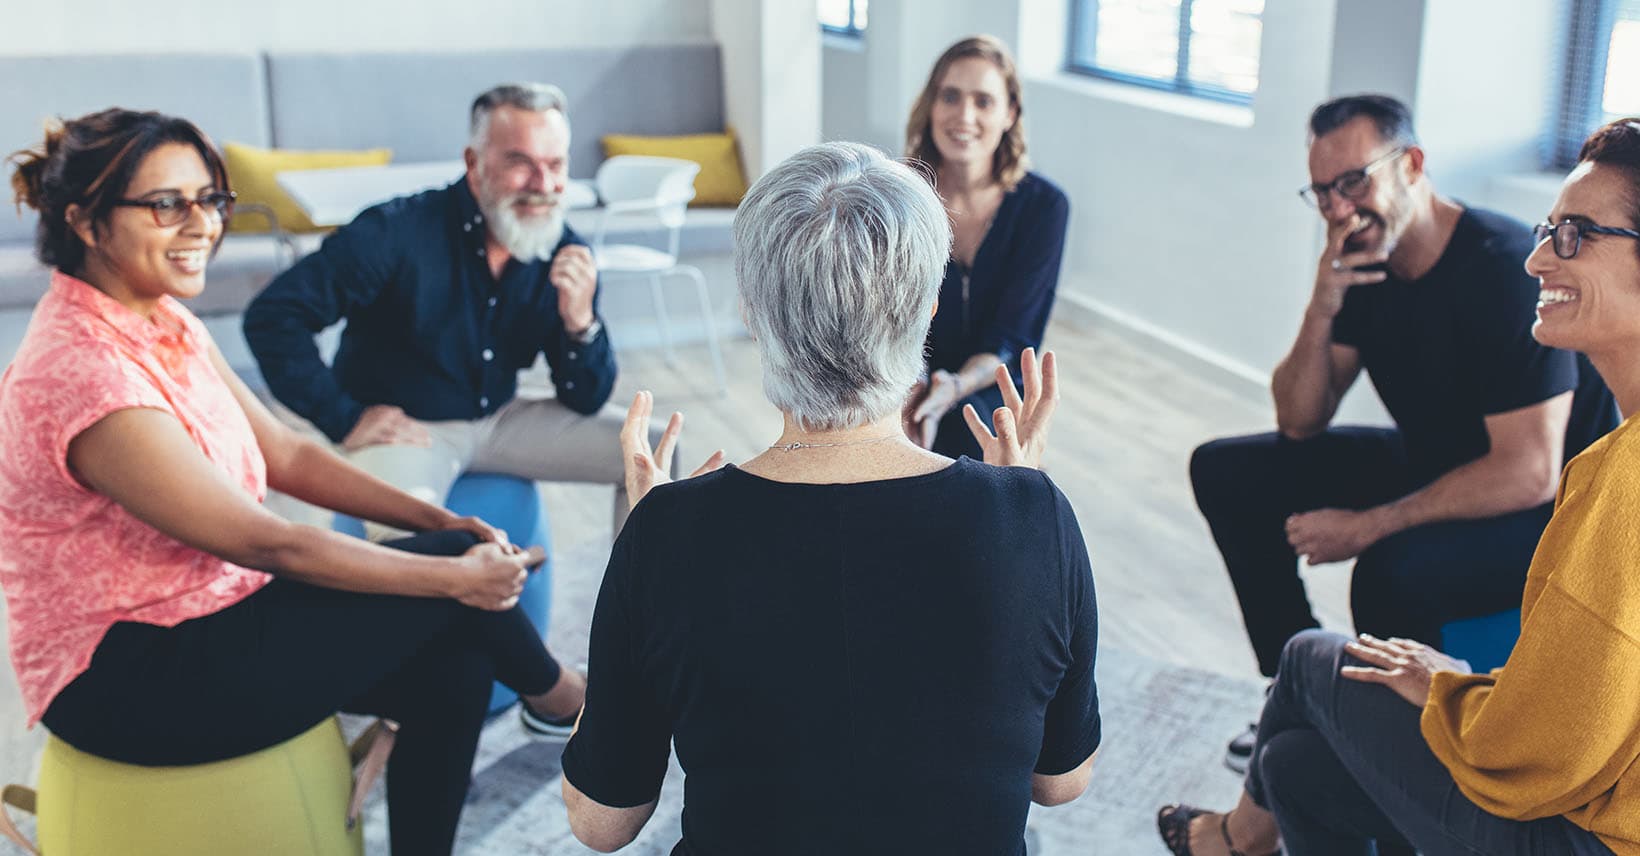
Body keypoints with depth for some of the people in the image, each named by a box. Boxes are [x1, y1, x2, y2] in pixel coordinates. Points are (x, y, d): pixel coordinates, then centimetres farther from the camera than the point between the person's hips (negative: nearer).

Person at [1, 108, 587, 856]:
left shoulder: (163, 320, 2)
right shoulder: (82, 373, -27)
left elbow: (284, 455, 7)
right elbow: (266, 544, -25)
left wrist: (437, 521, -4)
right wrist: (455, 575, -18)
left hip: (202, 616, 8)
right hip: (124, 682, -8)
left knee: (453, 668, -7)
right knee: (449, 585, -12)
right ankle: (554, 695, 18)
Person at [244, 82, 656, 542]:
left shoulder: (567, 256, -6)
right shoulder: (398, 232, -21)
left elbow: (586, 402, -2)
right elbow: (271, 315, -20)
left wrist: (580, 323, -22)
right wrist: (344, 418, -20)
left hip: (499, 419, 6)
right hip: (405, 429, -6)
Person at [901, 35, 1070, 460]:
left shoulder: (1044, 206, -7)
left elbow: (1011, 338, -10)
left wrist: (956, 388, -31)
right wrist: (909, 388, -34)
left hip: (994, 393, 0)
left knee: (963, 420, -34)